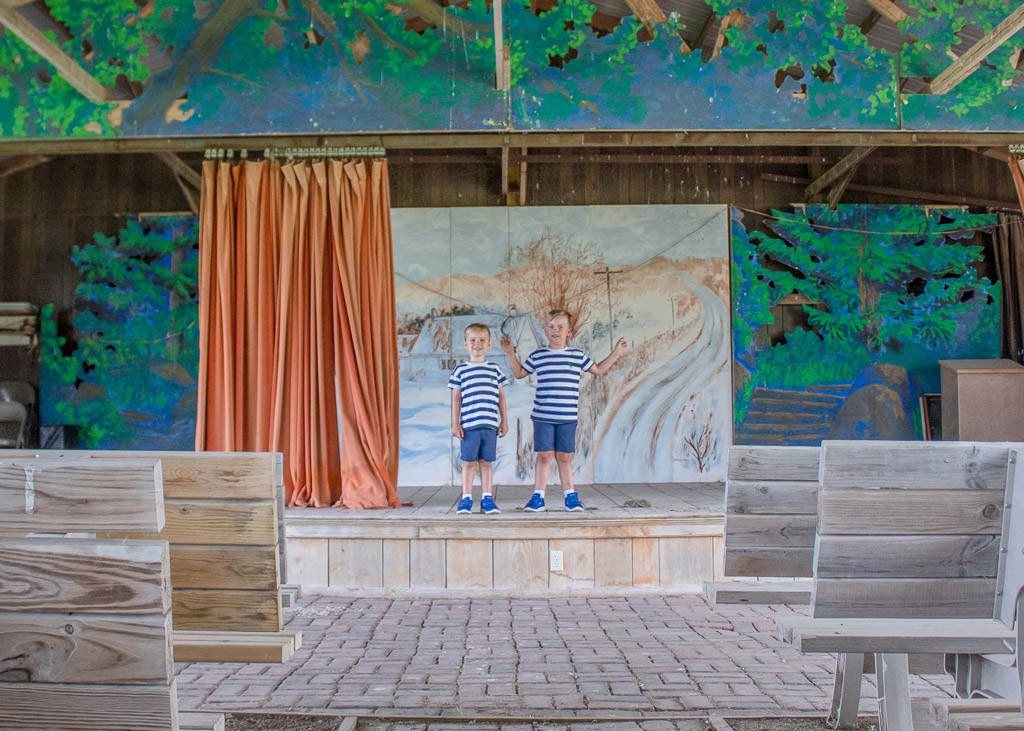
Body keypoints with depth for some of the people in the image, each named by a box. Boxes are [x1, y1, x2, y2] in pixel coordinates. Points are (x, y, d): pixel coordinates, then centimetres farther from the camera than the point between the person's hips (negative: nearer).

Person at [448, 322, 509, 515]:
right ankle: (466, 499, 12)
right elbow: (456, 398, 5)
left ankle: (487, 498, 14)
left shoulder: (495, 369, 10)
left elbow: (501, 397, 14)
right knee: (469, 462, 3)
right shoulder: (460, 370, 4)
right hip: (468, 425, -1)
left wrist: (504, 421, 11)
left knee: (487, 462, 6)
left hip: (490, 424, 2)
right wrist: (455, 423, 0)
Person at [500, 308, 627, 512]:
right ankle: (538, 497, 7)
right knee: (544, 455, -1)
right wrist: (510, 354, 11)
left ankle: (571, 496, 15)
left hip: (567, 417, 1)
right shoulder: (538, 356, 6)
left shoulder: (578, 355, 8)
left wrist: (616, 353, 18)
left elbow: (598, 370, 22)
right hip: (542, 416, -1)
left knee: (564, 456, 6)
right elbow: (519, 373, 20)